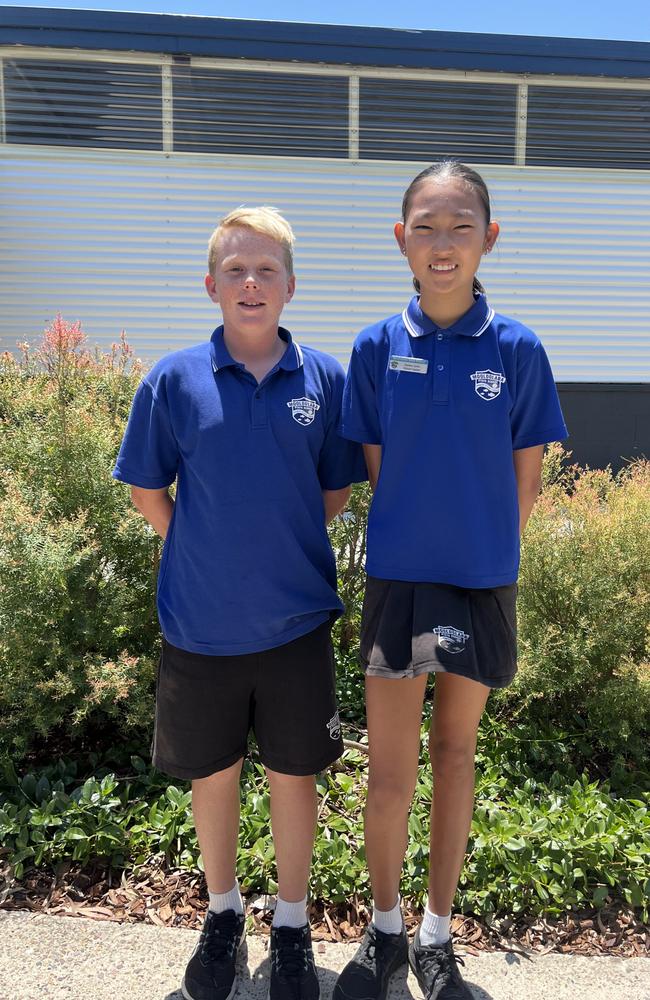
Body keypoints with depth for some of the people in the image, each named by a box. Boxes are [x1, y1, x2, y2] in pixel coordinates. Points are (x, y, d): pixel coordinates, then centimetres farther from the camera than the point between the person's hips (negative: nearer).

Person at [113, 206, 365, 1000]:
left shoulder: (324, 378, -4)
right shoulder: (174, 379, -6)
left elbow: (337, 490, 6)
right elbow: (146, 490, 4)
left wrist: (283, 547, 0)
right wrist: (206, 553, 0)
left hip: (296, 623, 0)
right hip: (201, 626, 0)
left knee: (293, 776, 14)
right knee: (212, 775, 17)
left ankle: (291, 925, 38)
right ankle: (222, 912, 44)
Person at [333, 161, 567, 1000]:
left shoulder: (517, 350, -5)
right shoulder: (377, 347, -4)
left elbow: (526, 475, 1)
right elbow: (375, 467, 1)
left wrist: (484, 551, 2)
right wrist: (419, 539, 0)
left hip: (481, 585, 1)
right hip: (397, 579, 0)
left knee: (456, 752, 15)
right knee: (390, 770, 7)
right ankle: (384, 930, 34)